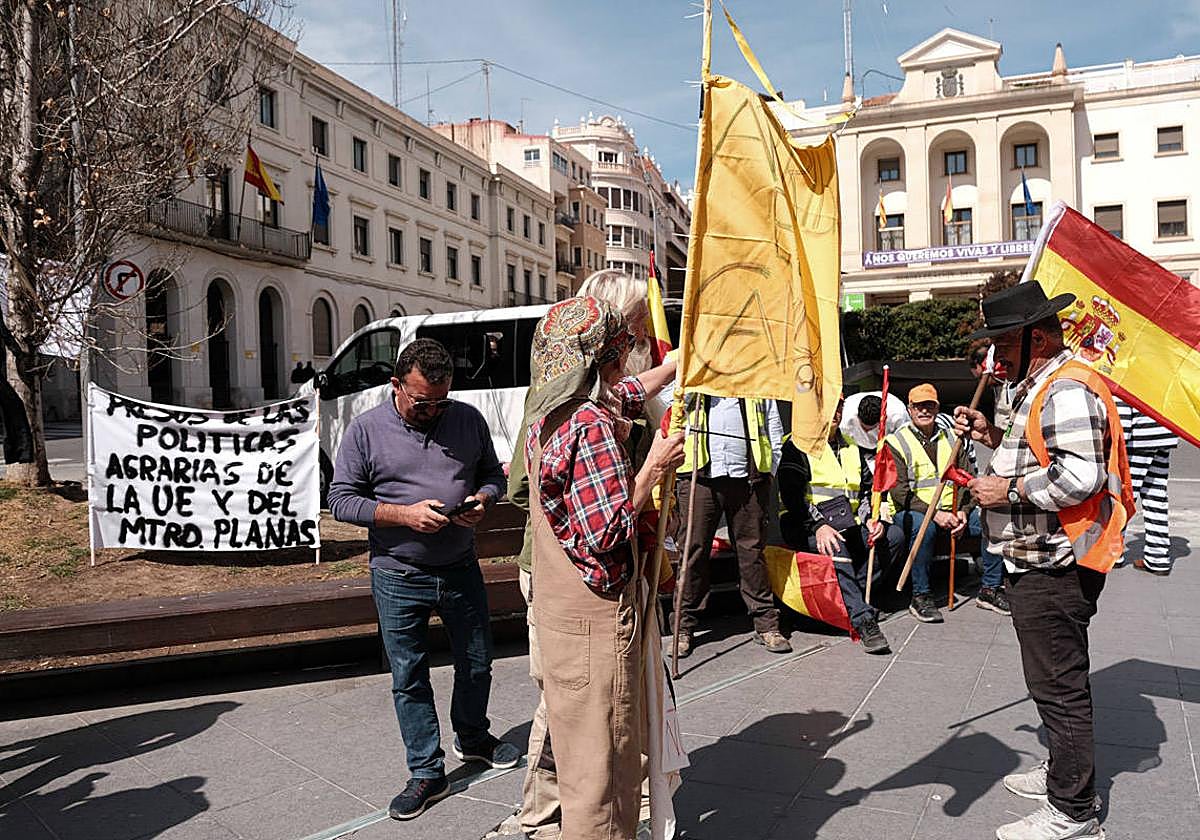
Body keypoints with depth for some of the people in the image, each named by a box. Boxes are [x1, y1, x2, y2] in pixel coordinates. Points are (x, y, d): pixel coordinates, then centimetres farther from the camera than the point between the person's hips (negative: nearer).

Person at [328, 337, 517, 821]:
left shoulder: (468, 420, 1)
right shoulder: (366, 430, -7)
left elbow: (493, 473, 12)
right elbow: (341, 500, -8)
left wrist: (482, 499, -11)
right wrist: (403, 514, -20)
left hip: (461, 569, 3)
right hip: (399, 579, -3)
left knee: (477, 663, 17)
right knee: (409, 677, 6)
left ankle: (472, 738, 43)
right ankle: (427, 773, 22)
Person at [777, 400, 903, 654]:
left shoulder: (853, 449, 20)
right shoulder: (797, 445, -1)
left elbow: (868, 490, 17)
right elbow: (791, 494, -13)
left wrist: (872, 519, -5)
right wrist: (818, 526, -26)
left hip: (849, 526, 7)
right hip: (802, 526, -6)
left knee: (893, 534, -14)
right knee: (835, 544, -36)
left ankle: (852, 595, -16)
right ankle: (862, 618, -40)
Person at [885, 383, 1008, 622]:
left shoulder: (951, 439, 15)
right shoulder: (896, 442, -2)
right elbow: (900, 492, -12)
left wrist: (963, 511, -11)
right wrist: (935, 514, -22)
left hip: (951, 512, 5)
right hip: (911, 511, -5)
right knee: (924, 527, -38)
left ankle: (990, 588, -3)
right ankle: (921, 596, -23)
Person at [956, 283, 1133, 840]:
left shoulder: (1067, 390, -19)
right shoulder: (1040, 387, 16)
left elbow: (1080, 476, -28)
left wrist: (1007, 489, -19)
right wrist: (993, 436, 11)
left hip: (1055, 567, -11)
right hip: (1042, 563, 11)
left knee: (1057, 685, -3)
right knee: (1057, 679, 22)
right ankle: (1064, 771, 38)